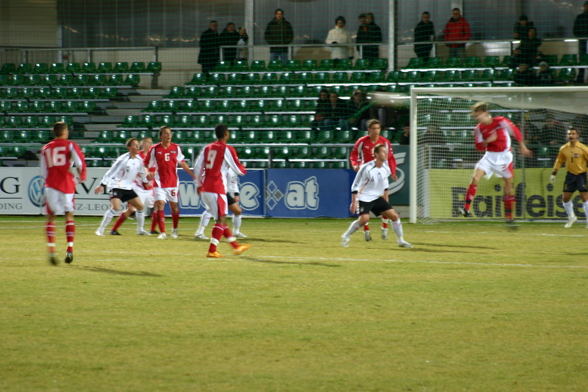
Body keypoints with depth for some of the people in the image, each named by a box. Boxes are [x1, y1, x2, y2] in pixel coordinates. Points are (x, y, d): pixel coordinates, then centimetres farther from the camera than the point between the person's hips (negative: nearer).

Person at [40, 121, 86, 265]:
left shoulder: (45, 149, 12)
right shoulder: (70, 145, 3)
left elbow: (43, 173, 12)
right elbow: (80, 162, -12)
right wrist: (81, 176, 5)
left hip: (51, 185, 1)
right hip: (67, 185, -1)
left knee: (51, 217, 5)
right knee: (69, 216, 12)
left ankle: (51, 249, -11)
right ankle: (70, 250, 3)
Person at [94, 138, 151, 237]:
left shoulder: (139, 160, 2)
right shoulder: (123, 159, -17)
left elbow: (142, 172, 23)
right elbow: (111, 172, -17)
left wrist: (146, 181, 38)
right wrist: (102, 185, -20)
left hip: (128, 188, 7)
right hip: (117, 187, -7)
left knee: (140, 206, 3)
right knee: (115, 207, -23)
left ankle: (140, 229, 19)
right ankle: (101, 230, -17)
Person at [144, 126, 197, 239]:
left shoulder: (176, 148, 2)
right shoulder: (154, 149, -5)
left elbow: (182, 163, 12)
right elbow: (146, 164, 1)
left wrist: (193, 174, 11)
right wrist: (148, 173, -17)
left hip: (173, 182, 2)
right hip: (160, 182, -2)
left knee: (174, 206, 10)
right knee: (159, 205, -12)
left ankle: (175, 230, 29)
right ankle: (162, 232, -9)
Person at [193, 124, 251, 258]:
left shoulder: (207, 148, 11)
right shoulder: (227, 149, -7)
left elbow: (198, 167, 8)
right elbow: (238, 169, -4)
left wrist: (199, 184, 17)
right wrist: (244, 171, 18)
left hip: (205, 190, 7)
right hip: (217, 190, -7)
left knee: (221, 219, 15)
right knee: (221, 220, -2)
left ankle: (236, 246, 24)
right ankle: (212, 250, -10)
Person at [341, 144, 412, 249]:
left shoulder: (386, 169, -1)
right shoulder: (367, 168, -21)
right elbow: (355, 186, -16)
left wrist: (386, 201, 20)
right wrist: (354, 202, -20)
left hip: (377, 198, 7)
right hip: (364, 198, -7)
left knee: (394, 216, -1)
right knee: (364, 219, -26)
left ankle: (401, 240, 14)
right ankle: (346, 237, -6)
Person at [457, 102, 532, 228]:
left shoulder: (500, 121, -14)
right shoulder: (479, 129, -4)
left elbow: (515, 131, -3)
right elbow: (479, 147, -2)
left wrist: (522, 147, 3)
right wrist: (487, 141, -23)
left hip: (504, 156, -2)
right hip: (490, 156, 2)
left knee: (509, 187, 3)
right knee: (475, 178, -19)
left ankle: (509, 217, 14)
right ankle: (466, 209, -21)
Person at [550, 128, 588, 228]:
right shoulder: (564, 149, 1)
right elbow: (559, 161, 14)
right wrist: (554, 173, 13)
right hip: (570, 174, 5)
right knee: (565, 198, 6)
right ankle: (571, 217, 27)